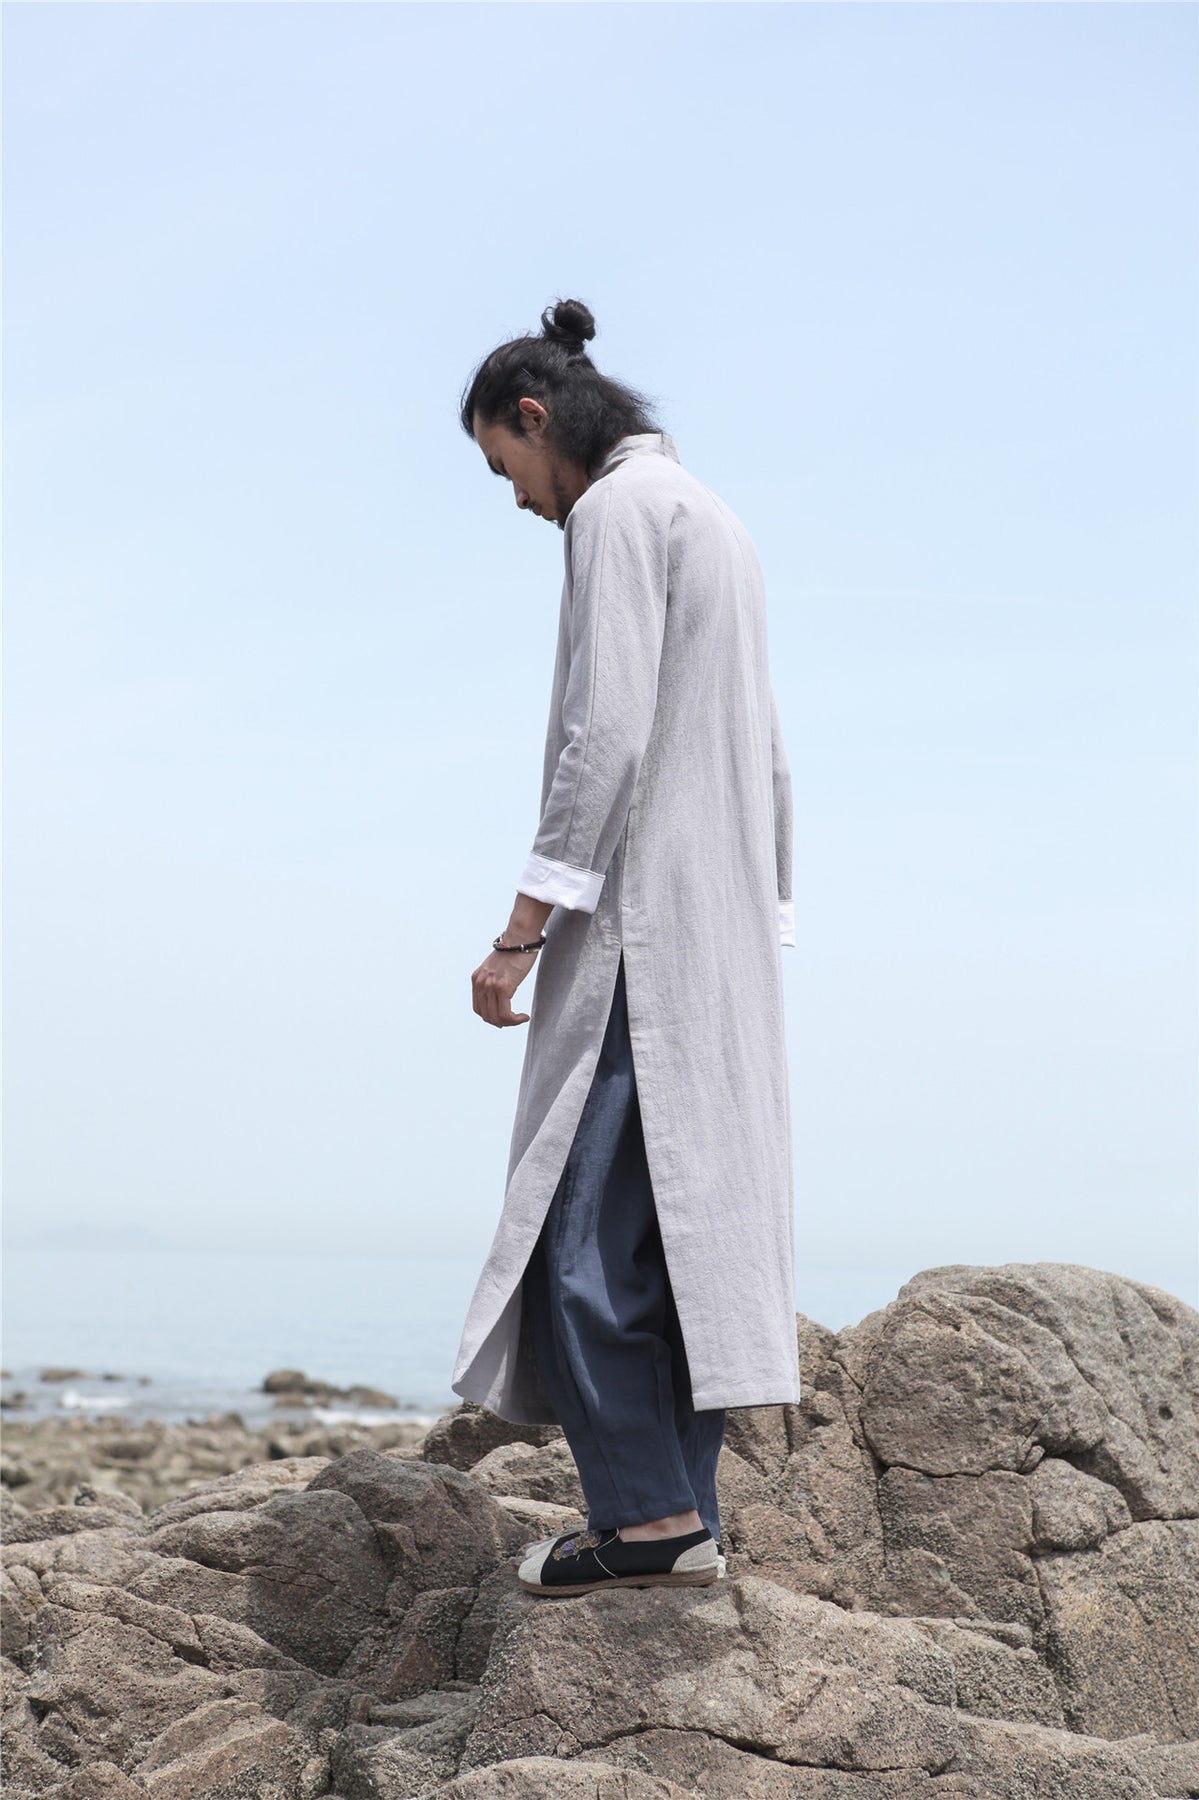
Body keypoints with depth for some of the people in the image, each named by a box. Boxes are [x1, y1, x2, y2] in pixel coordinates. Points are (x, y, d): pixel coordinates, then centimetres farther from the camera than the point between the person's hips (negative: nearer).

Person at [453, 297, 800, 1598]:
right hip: (721, 925, 10)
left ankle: (646, 1514, -10)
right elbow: (765, 758, 21)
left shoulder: (618, 509, -8)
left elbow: (607, 730, -19)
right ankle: (682, 1511, 8)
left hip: (637, 920, -10)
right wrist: (763, 929, 21)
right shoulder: (709, 514, 22)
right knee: (682, 1216, 7)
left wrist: (524, 927, -18)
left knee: (581, 1214, -8)